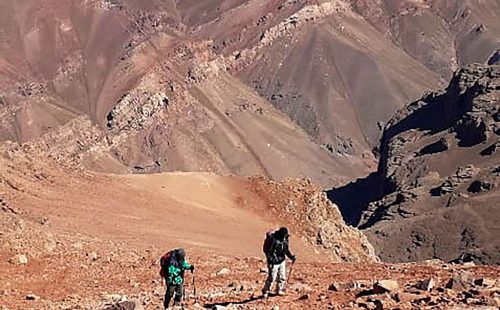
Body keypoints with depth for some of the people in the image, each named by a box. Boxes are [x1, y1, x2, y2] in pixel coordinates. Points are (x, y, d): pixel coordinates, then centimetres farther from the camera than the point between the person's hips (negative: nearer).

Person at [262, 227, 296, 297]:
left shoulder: (284, 239, 0)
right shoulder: (272, 239, -22)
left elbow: (286, 249, 15)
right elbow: (267, 250, -18)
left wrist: (292, 256, 5)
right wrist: (270, 259, -24)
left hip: (282, 261, 7)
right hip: (274, 263, -7)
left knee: (282, 277, 14)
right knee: (271, 278, -3)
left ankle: (279, 290, 33)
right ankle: (265, 292, 13)